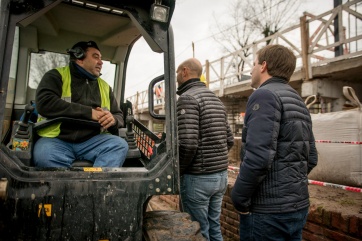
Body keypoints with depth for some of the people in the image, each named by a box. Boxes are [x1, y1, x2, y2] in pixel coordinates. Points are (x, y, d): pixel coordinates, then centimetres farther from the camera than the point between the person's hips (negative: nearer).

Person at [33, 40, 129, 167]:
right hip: (57, 140, -3)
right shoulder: (56, 76, 6)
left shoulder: (104, 86, 18)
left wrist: (113, 120, -9)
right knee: (44, 155, -35)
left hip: (91, 141, 3)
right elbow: (44, 103, -13)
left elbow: (120, 116, 18)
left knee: (120, 145, -24)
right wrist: (89, 112, -16)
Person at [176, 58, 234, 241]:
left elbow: (188, 144, -23)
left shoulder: (187, 98, -13)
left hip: (198, 177, -8)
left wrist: (177, 170, -7)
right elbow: (229, 140, 14)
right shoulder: (216, 100, 13)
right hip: (220, 175, 8)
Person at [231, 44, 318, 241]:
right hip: (298, 205, 8)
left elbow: (258, 156, -25)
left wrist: (239, 199, -14)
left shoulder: (264, 95, -14)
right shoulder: (298, 102, 12)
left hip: (268, 210, -8)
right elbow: (311, 158, 14)